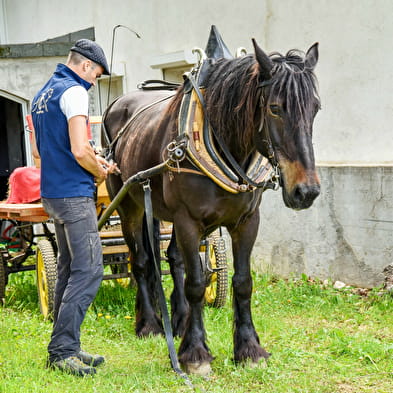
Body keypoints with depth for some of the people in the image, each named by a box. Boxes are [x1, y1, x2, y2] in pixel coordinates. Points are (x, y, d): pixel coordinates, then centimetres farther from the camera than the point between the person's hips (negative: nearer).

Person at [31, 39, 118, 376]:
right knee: (89, 270, -9)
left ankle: (65, 348, 17)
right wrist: (100, 171, -2)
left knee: (69, 270, 13)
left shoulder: (42, 94, 18)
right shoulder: (74, 92, -11)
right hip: (74, 194, -10)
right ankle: (62, 349, -11)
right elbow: (80, 151, -22)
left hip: (52, 193, 10)